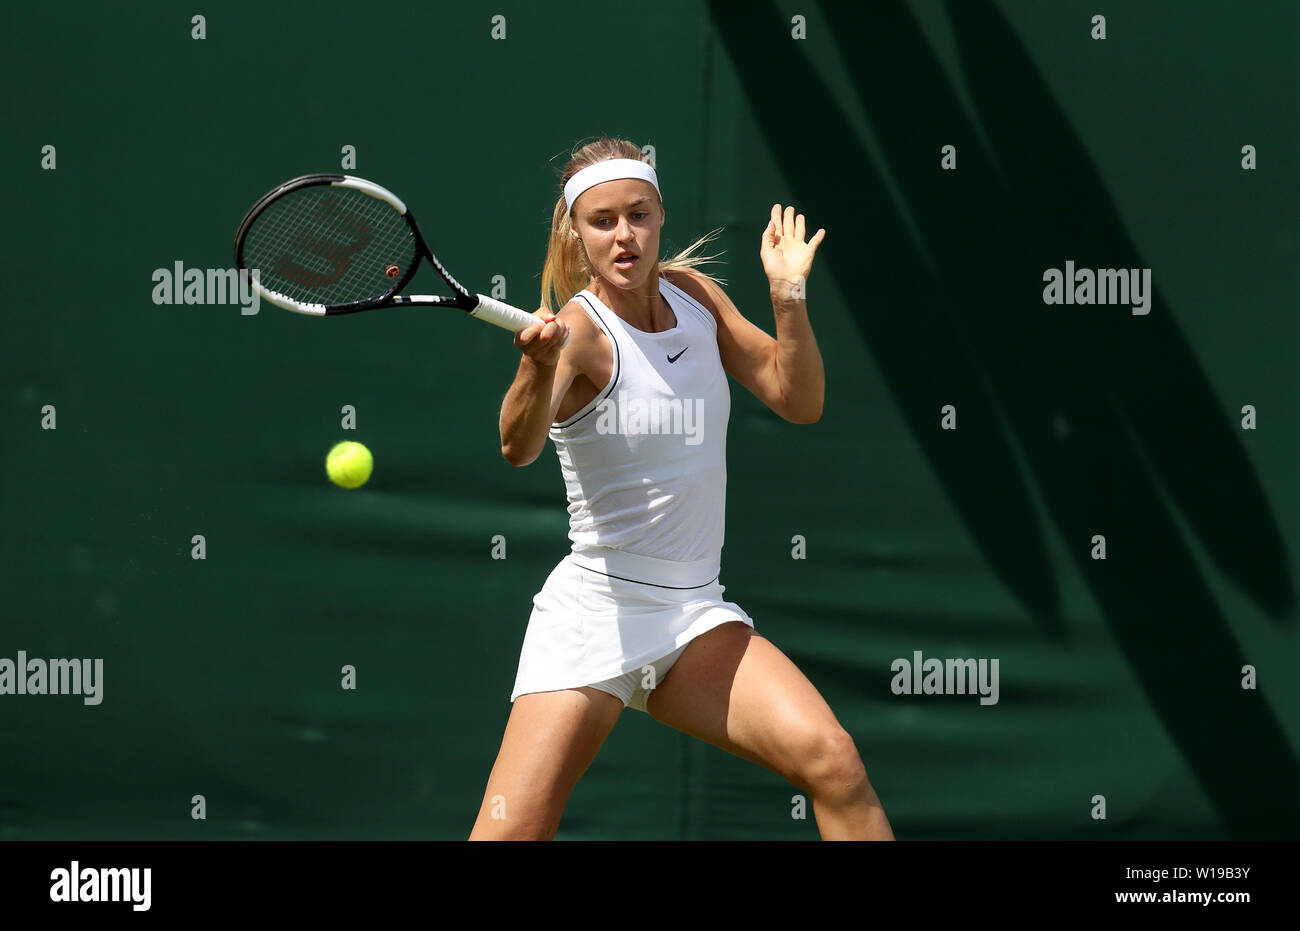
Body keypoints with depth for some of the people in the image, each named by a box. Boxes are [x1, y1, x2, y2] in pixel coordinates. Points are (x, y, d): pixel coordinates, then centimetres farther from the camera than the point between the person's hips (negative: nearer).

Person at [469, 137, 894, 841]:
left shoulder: (692, 294, 5)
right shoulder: (577, 329, -14)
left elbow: (798, 400, 10)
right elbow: (518, 446, -33)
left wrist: (789, 296, -7)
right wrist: (540, 365, -54)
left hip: (697, 614, 5)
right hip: (594, 614, -5)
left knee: (833, 762, -18)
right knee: (511, 834, -14)